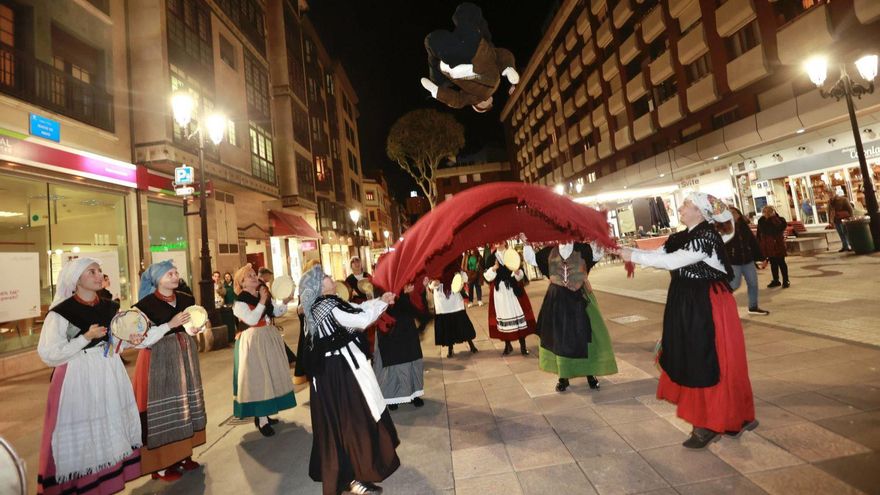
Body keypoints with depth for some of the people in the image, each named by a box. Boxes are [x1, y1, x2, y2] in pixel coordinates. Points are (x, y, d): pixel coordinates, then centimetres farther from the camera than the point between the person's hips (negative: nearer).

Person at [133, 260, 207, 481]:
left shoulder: (187, 299, 6)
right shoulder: (146, 303, -10)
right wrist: (170, 324, -23)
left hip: (185, 355, 6)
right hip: (159, 359, -6)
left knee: (184, 402, 11)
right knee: (162, 408, -2)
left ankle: (183, 455, 23)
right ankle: (161, 464, 10)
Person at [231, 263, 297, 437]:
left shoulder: (264, 294, 8)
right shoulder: (240, 301, -11)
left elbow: (277, 312, 9)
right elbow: (252, 320, -22)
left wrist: (285, 302, -8)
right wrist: (262, 302, -22)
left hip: (269, 339, 7)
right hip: (253, 342, -7)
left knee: (271, 375, 12)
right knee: (258, 377, -4)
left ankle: (263, 414, 25)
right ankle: (262, 420, 2)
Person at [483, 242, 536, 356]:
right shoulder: (491, 258, 4)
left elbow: (520, 275, 1)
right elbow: (487, 276, -1)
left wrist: (517, 271, -21)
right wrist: (494, 268, -17)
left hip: (513, 289, 0)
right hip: (499, 291, 1)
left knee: (518, 314, -2)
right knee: (503, 315, 5)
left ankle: (522, 345, 7)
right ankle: (507, 345, 18)